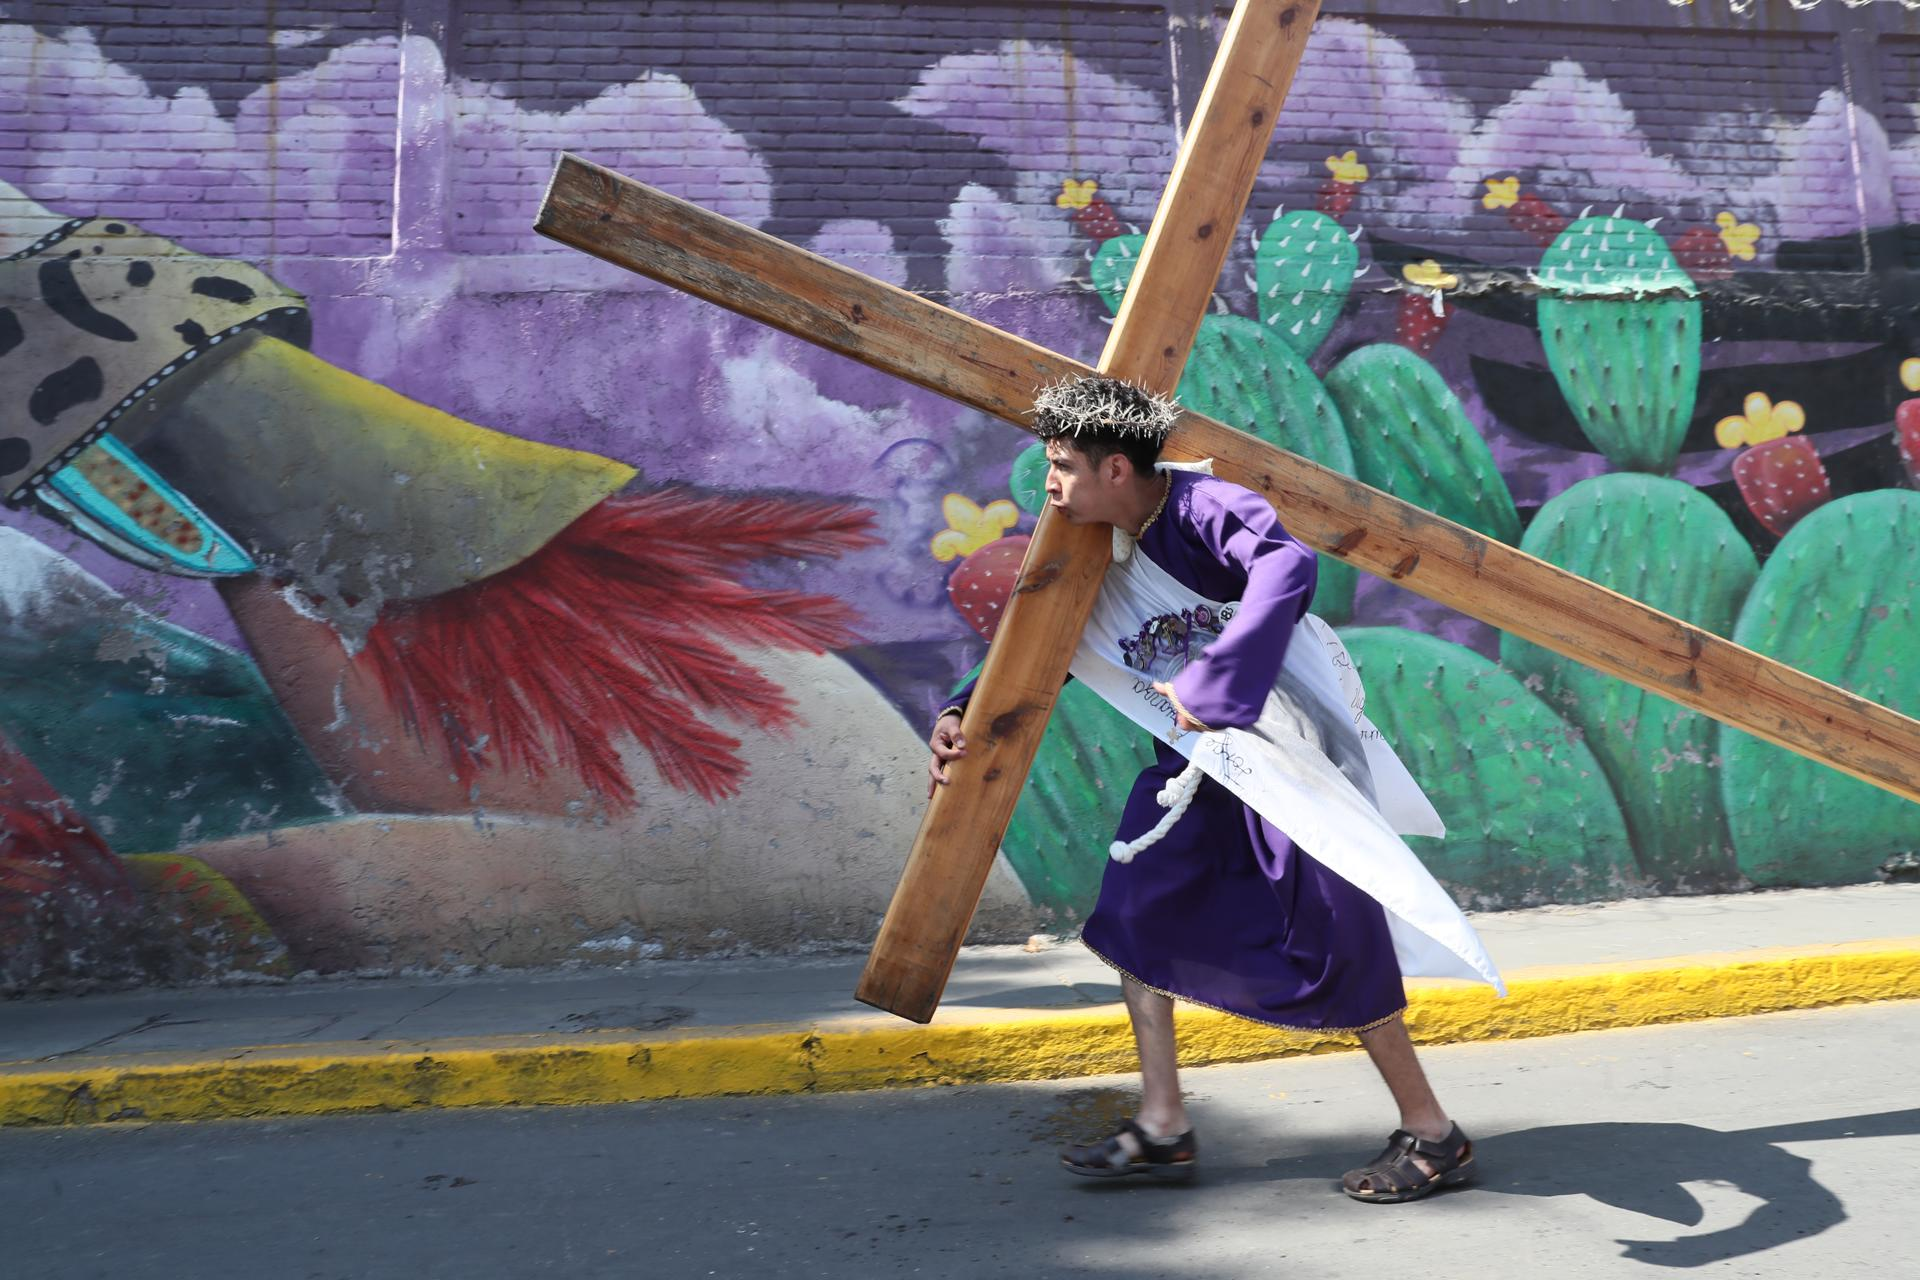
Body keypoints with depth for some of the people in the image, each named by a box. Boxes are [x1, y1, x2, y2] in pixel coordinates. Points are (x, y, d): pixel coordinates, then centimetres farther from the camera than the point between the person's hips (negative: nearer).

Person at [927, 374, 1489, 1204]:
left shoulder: (1208, 510, -24)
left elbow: (1288, 570, -45)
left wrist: (1213, 686, -48)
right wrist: (962, 714, -6)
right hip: (1194, 758, 8)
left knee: (1330, 940, -3)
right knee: (1137, 911, 4)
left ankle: (1431, 1134, 18)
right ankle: (1163, 1128, 16)